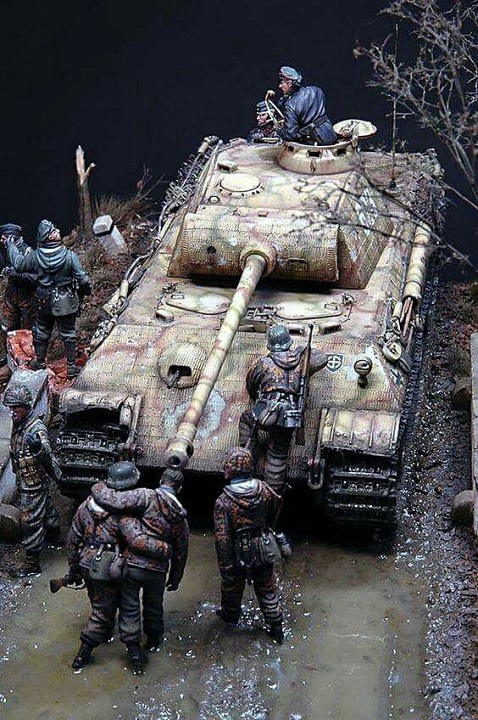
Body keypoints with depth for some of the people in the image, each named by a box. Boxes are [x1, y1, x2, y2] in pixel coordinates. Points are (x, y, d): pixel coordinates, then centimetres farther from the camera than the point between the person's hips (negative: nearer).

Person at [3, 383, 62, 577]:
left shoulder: (36, 428, -29)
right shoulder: (18, 425, -1)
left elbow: (46, 452, -45)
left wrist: (38, 448, -69)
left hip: (34, 484, -9)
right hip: (25, 481, 9)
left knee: (31, 521, -1)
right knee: (46, 508, 28)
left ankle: (32, 563, 9)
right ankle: (55, 535, 51)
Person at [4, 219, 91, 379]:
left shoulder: (36, 256, -15)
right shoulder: (70, 256, -22)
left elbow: (18, 264, 4)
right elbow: (83, 280, -19)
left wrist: (10, 246, 18)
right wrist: (86, 291, 3)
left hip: (44, 303, 2)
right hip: (66, 304, -2)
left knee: (41, 332, 22)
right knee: (68, 334, 14)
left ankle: (40, 361, 37)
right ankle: (71, 366, 20)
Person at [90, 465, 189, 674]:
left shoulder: (148, 497, -13)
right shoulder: (180, 517, 4)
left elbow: (111, 500, -23)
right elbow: (180, 553, 13)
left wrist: (98, 488, -2)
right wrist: (175, 578, 26)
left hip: (132, 565, -3)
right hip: (158, 570, 4)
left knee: (130, 608, 12)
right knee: (153, 606, 26)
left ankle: (134, 651, 14)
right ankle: (153, 640, 45)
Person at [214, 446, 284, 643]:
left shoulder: (223, 502, -25)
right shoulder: (262, 489, -13)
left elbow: (222, 538, -24)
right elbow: (276, 504, 10)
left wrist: (225, 568, -16)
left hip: (239, 556, -3)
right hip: (264, 552, 3)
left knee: (232, 587, 25)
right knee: (267, 590, 19)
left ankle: (230, 615, 49)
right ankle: (276, 628, 27)